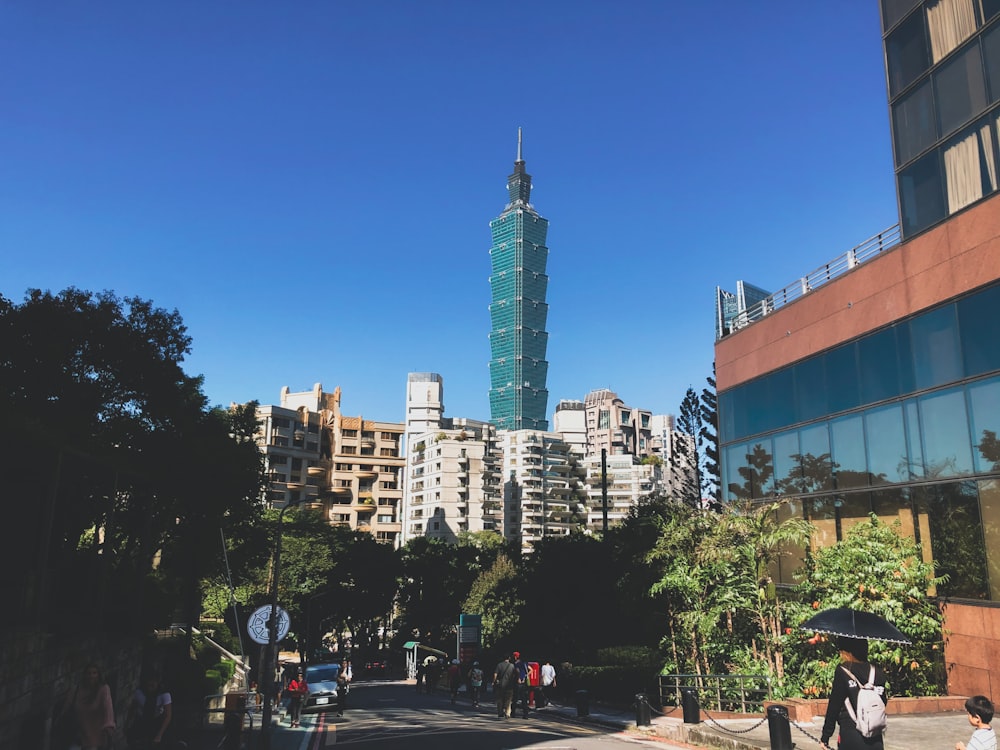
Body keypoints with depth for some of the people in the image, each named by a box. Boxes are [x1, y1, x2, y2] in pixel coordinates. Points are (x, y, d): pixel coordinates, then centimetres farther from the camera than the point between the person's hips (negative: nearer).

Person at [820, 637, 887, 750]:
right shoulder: (878, 673, 6)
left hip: (851, 737, -4)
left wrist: (825, 737, 1)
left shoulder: (843, 671, -7)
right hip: (876, 739, 4)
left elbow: (833, 707, -5)